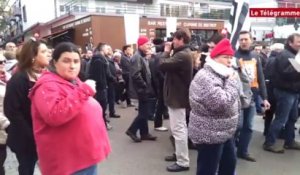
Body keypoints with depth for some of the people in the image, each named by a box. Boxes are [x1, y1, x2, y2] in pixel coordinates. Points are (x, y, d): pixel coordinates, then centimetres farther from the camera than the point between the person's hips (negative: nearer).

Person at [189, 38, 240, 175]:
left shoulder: (222, 75, 9)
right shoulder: (205, 77, -23)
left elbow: (234, 100, 17)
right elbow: (222, 103, -32)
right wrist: (232, 81, -21)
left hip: (224, 133, 10)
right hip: (209, 135, -10)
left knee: (229, 163, 24)